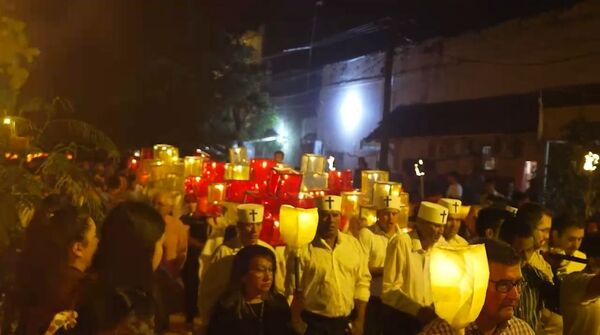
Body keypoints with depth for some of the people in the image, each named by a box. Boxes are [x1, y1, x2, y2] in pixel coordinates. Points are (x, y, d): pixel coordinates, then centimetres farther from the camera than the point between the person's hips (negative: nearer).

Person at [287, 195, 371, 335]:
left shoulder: (354, 244, 2)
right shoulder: (302, 248, -10)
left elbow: (362, 282, 5)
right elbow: (294, 290, -7)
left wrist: (360, 320, 3)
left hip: (346, 323, 3)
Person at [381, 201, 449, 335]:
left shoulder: (441, 245, 0)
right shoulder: (401, 242, -16)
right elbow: (390, 288, -18)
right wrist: (418, 309, -24)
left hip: (427, 316, 5)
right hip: (399, 317, -5)